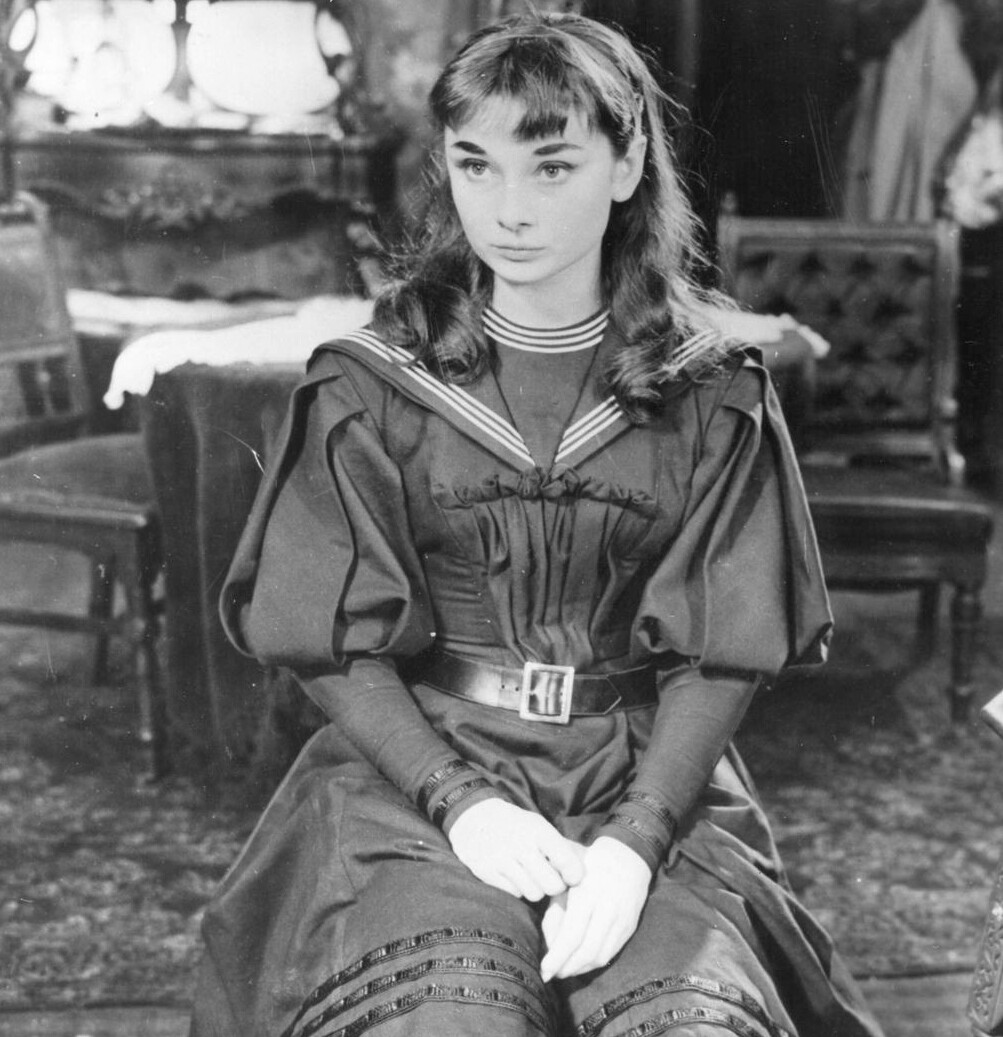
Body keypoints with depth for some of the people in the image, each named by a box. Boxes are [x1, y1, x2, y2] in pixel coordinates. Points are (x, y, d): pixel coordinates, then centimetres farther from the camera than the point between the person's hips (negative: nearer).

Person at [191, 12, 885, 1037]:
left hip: (646, 775, 1)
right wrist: (462, 802, -14)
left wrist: (636, 839, -15)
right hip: (417, 763, -1)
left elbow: (722, 656, 1)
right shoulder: (369, 387, 2)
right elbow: (333, 643, 0)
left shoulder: (710, 399, 3)